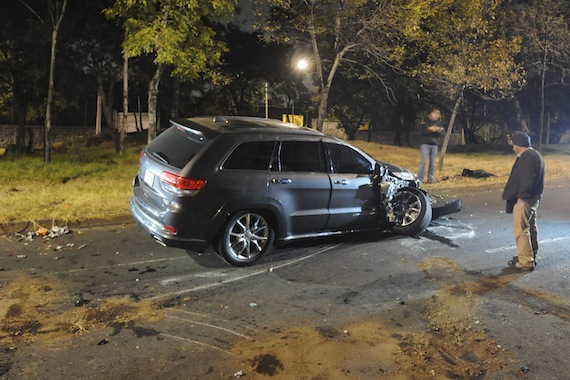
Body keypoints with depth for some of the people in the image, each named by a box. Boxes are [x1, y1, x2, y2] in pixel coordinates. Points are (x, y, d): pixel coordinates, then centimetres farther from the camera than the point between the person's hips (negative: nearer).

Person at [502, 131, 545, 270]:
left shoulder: (526, 157, -19)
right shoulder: (535, 155, 15)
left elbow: (526, 180, -25)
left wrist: (521, 195, -16)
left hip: (524, 199, -11)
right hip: (533, 198, 11)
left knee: (521, 230, -5)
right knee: (531, 228, 18)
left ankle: (526, 261, -1)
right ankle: (531, 257, 28)